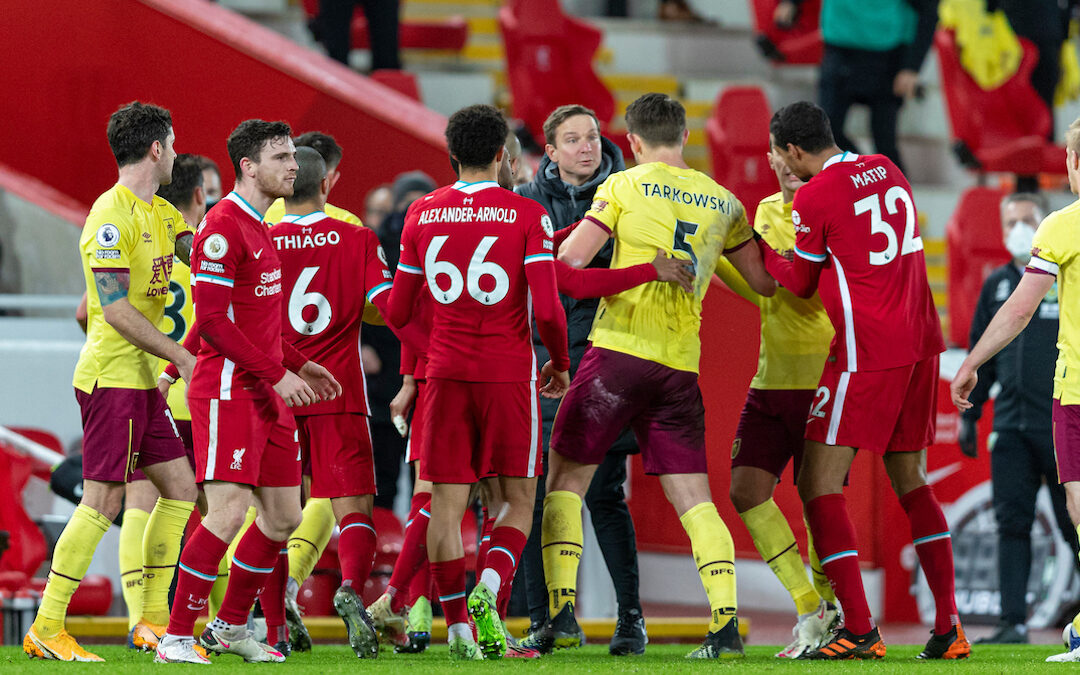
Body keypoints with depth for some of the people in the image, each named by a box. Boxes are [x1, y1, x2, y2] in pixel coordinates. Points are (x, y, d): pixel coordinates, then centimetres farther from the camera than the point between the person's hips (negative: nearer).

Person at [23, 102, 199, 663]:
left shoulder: (159, 212, 14)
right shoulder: (111, 216, -15)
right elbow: (115, 308, -19)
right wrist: (179, 355, -18)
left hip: (142, 379, 10)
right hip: (111, 377, -10)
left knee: (180, 487, 9)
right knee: (103, 501, -11)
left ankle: (153, 619, 14)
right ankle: (46, 629, -8)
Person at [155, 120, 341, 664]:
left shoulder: (259, 228, 18)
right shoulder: (224, 227, -13)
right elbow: (212, 321, -18)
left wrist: (298, 364, 19)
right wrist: (277, 374, -18)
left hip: (267, 394, 10)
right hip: (229, 390, -10)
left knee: (283, 516, 10)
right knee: (229, 512, -16)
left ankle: (230, 627, 22)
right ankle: (176, 638, -11)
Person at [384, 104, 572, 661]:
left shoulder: (421, 215, 5)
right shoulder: (527, 217, -5)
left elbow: (397, 312, 10)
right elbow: (547, 308, -11)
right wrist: (560, 363, 8)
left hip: (445, 373, 2)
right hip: (508, 373, -2)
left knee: (447, 502, 4)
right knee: (518, 498, 7)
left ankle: (457, 623, -3)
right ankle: (487, 594, -16)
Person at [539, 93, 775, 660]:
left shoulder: (625, 186, 0)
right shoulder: (722, 202, 12)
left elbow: (570, 260, -6)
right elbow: (765, 281, 17)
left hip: (621, 351, -4)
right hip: (681, 362, 4)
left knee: (566, 477, 7)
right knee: (693, 497, 4)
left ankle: (562, 613, -4)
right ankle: (726, 623, -9)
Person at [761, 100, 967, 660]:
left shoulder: (814, 199, -11)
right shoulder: (886, 170, 12)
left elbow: (797, 284, 1)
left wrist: (764, 240, 17)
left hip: (867, 352, -8)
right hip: (919, 344, 8)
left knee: (819, 485, -3)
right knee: (911, 483, 16)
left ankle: (859, 629, -12)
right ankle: (949, 625, 10)